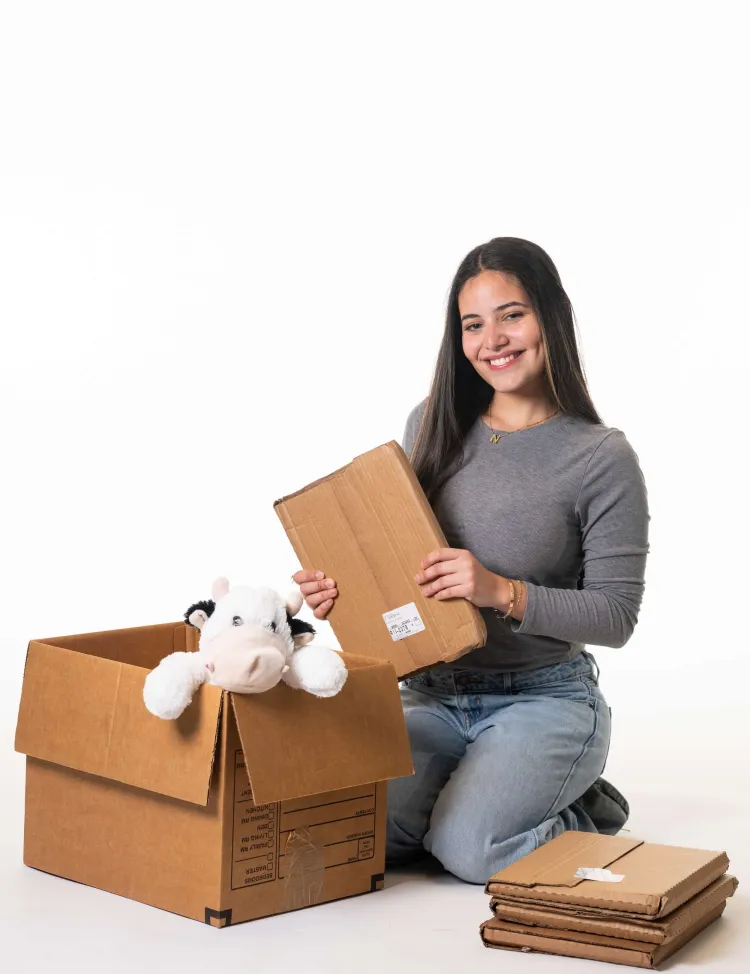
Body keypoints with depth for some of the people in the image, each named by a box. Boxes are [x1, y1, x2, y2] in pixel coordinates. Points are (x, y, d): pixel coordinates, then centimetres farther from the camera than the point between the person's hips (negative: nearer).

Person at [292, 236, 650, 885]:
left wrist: (502, 591, -24)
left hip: (543, 700, -4)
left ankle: (583, 813, 8)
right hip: (433, 695, 4)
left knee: (466, 849, -25)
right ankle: (476, 787, 12)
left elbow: (616, 616, -11)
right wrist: (344, 587, -8)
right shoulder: (432, 426, 3)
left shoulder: (603, 458, -10)